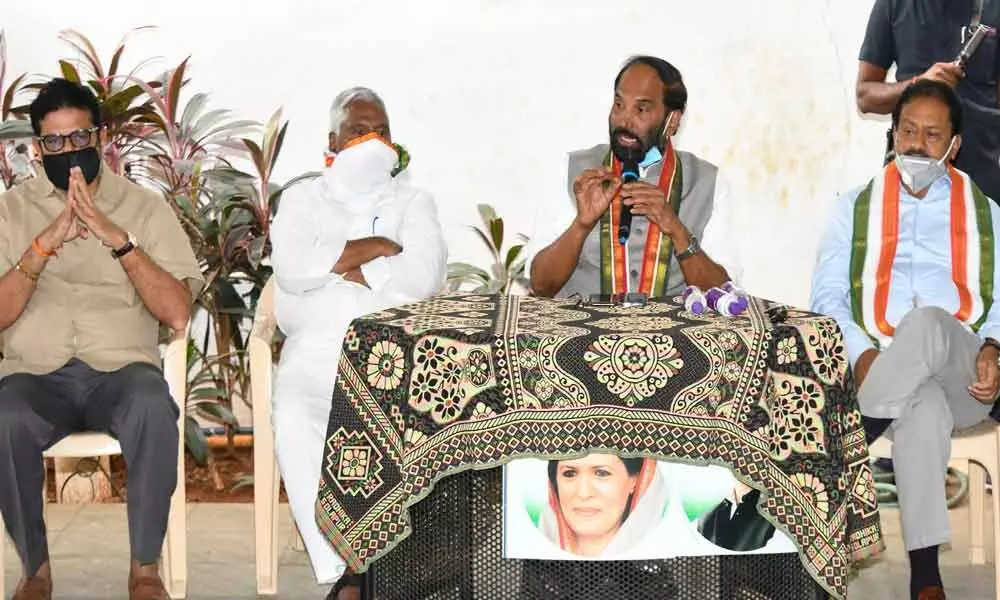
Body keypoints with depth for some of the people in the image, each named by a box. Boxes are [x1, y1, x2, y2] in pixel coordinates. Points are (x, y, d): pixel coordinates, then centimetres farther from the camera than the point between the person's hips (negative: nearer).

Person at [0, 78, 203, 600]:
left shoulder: (145, 207, 8)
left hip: (122, 367, 0)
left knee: (154, 409, -36)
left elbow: (177, 314, -4)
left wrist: (119, 240, -14)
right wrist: (46, 244, -15)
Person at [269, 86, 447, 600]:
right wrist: (375, 248, -2)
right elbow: (290, 267, -4)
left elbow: (424, 275, -5)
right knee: (295, 420, -35)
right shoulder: (304, 198, 17)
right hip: (317, 347, 0)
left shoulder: (413, 202, 16)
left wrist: (334, 265, -2)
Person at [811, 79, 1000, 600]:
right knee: (923, 406, -41)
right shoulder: (855, 209, 21)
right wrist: (863, 355, -11)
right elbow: (827, 298, 10)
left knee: (928, 323, -39)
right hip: (878, 368, 0)